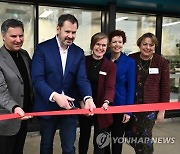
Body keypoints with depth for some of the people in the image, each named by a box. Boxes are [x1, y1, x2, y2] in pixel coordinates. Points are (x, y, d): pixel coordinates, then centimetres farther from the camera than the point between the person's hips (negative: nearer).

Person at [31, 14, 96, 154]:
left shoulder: (79, 52, 2)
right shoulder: (42, 49, -9)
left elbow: (82, 79, -6)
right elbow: (37, 79, -16)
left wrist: (88, 98, -26)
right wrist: (55, 96, -31)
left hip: (70, 107, 2)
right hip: (48, 106, -2)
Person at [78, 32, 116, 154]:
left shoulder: (111, 66, -6)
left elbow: (110, 87, -17)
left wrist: (106, 102, -36)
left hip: (101, 108, -2)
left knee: (99, 142, 10)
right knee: (84, 137, 21)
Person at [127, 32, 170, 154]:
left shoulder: (162, 62, -5)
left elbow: (165, 88, -3)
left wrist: (162, 110, -4)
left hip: (150, 107, -2)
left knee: (145, 137, 3)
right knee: (131, 136, 10)